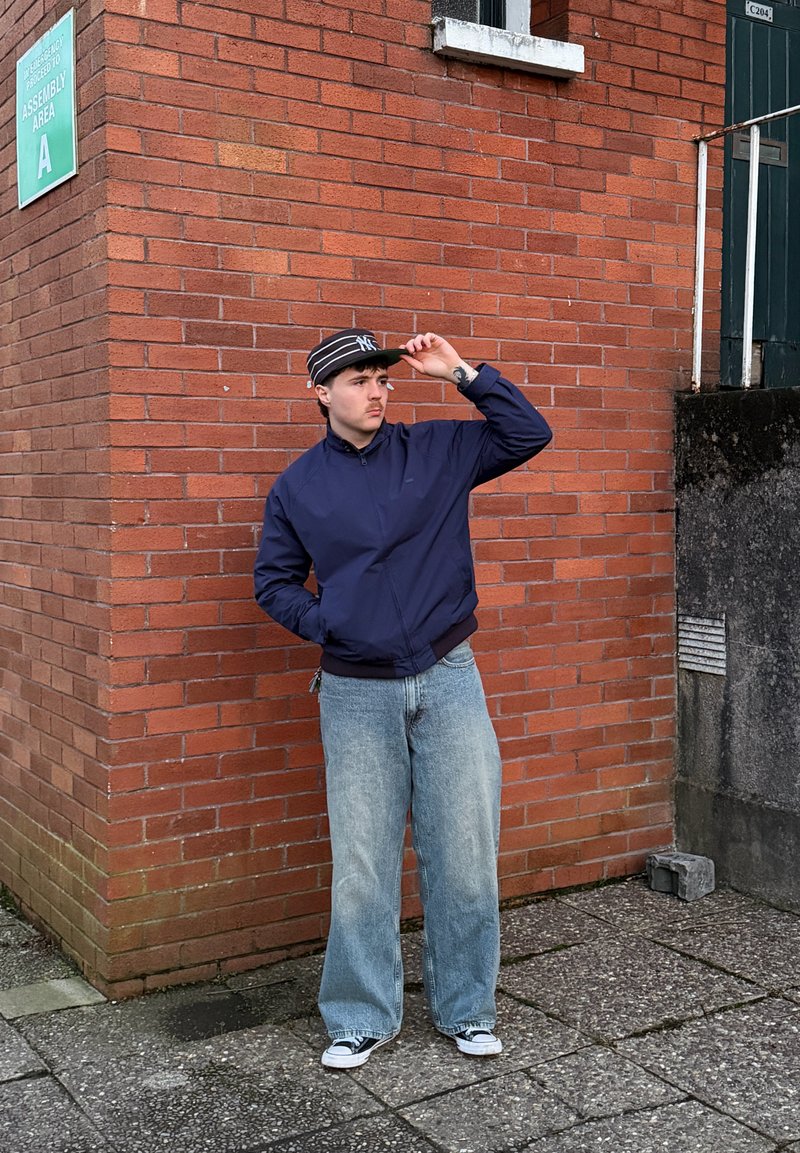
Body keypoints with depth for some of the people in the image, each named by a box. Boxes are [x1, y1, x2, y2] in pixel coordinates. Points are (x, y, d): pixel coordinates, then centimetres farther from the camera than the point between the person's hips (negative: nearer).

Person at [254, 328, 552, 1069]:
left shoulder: (437, 451, 4)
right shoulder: (298, 486, 3)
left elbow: (529, 434, 0)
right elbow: (274, 582, 10)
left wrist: (462, 374, -7)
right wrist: (328, 627, -5)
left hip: (448, 681, 1)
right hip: (356, 694, 0)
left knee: (464, 854, 6)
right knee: (362, 864, 6)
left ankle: (464, 1009, 24)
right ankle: (363, 1019, 22)